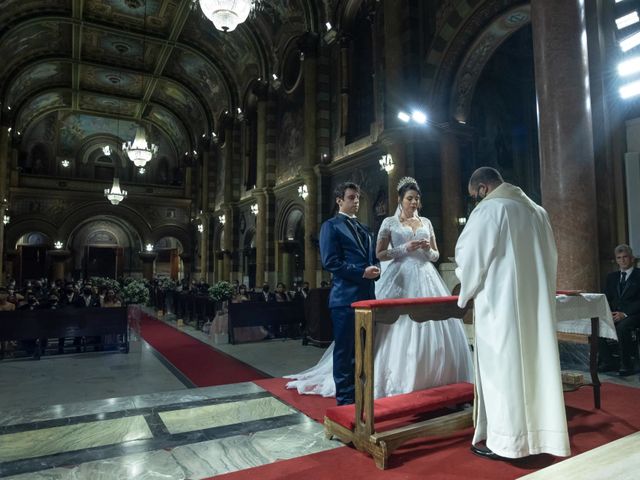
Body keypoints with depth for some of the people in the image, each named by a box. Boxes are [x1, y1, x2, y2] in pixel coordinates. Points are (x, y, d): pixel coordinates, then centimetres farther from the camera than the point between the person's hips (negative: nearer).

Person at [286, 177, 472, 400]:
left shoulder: (426, 222, 16)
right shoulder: (389, 222, 4)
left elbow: (436, 255, 19)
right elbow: (379, 255, -2)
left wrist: (428, 249, -3)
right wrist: (404, 248, -13)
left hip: (426, 279, 4)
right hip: (401, 278, -4)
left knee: (431, 329, 0)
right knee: (399, 331, -7)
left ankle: (431, 380, 13)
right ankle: (397, 382, 3)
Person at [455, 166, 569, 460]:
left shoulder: (488, 209, -10)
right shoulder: (537, 211, 11)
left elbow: (469, 256, -9)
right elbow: (550, 257, 17)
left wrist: (467, 290, 8)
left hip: (500, 302, -7)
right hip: (535, 302, 7)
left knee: (502, 367, 0)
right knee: (534, 363, 13)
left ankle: (505, 441, 9)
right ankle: (539, 432, 24)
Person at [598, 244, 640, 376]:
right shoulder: (611, 277, 18)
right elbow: (606, 298, 14)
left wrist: (624, 314, -20)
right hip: (614, 314, 5)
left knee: (622, 327, -36)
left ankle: (627, 365, -18)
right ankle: (608, 361, -9)